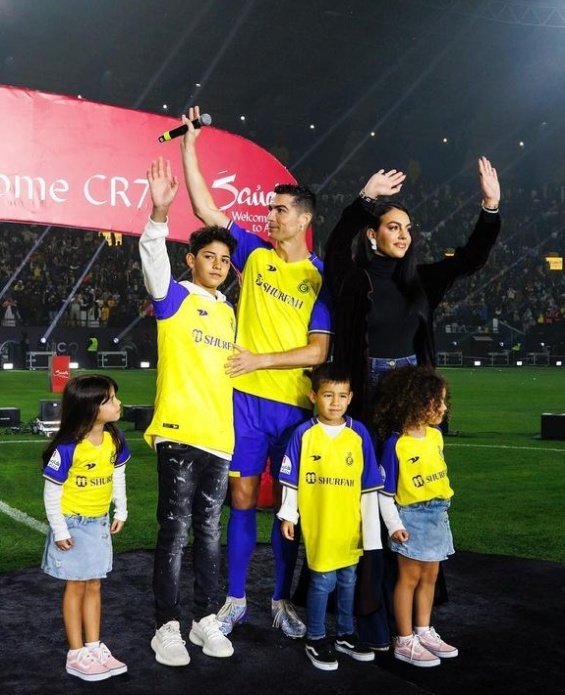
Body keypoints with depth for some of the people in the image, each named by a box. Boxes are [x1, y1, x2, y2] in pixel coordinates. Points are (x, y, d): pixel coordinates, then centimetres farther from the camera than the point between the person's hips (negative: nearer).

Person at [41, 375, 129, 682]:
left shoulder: (114, 439, -7)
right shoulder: (68, 448, -26)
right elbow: (51, 492, -18)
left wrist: (121, 511, 10)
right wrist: (59, 530, -16)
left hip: (100, 523, 6)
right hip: (73, 524, -5)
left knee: (93, 586, 15)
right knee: (76, 587, 6)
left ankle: (94, 647, 26)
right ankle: (77, 654, 18)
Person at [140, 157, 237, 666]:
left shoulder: (229, 311, 15)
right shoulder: (173, 297, -1)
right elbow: (153, 259, -21)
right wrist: (159, 213, -37)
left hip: (219, 435, 6)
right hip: (179, 432, -5)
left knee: (209, 532, 12)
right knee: (175, 532, -2)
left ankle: (206, 620, 22)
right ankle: (167, 627, 8)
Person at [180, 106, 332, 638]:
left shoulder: (320, 278, -1)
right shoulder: (255, 253, 7)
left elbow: (318, 351, -6)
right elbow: (206, 209, 2)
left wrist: (260, 359, -12)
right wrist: (188, 145, -1)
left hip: (294, 404, -1)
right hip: (245, 397, 2)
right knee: (242, 497, 5)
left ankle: (282, 602, 21)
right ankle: (235, 600, 16)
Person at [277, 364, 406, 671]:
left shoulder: (359, 433, -1)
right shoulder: (304, 433, -7)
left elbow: (370, 485, 4)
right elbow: (290, 479, 0)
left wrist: (391, 524, 5)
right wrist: (288, 515, 0)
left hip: (350, 524, 3)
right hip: (318, 525, -3)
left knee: (348, 580, 14)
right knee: (323, 579, 1)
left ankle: (345, 634, 32)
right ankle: (315, 639, 18)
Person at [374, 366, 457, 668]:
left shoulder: (436, 435, 2)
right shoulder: (396, 443, -19)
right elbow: (386, 491, -14)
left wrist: (442, 511, 17)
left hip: (438, 514, 7)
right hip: (412, 517, -7)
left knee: (430, 576, 16)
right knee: (409, 578, 4)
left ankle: (424, 632, 31)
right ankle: (405, 642, 16)